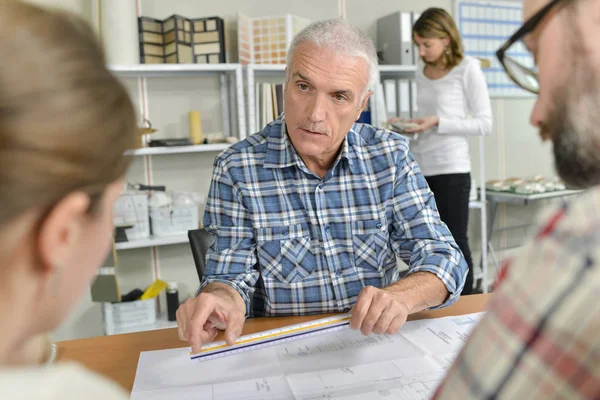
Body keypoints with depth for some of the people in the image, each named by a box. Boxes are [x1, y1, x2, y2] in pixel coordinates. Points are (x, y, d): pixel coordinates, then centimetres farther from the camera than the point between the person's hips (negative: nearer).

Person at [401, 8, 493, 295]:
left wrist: (437, 122, -16)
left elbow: (484, 124, -7)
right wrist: (409, 126, 1)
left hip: (451, 170, -6)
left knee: (455, 243, 0)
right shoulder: (421, 72, 13)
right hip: (419, 169, 6)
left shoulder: (467, 69, -3)